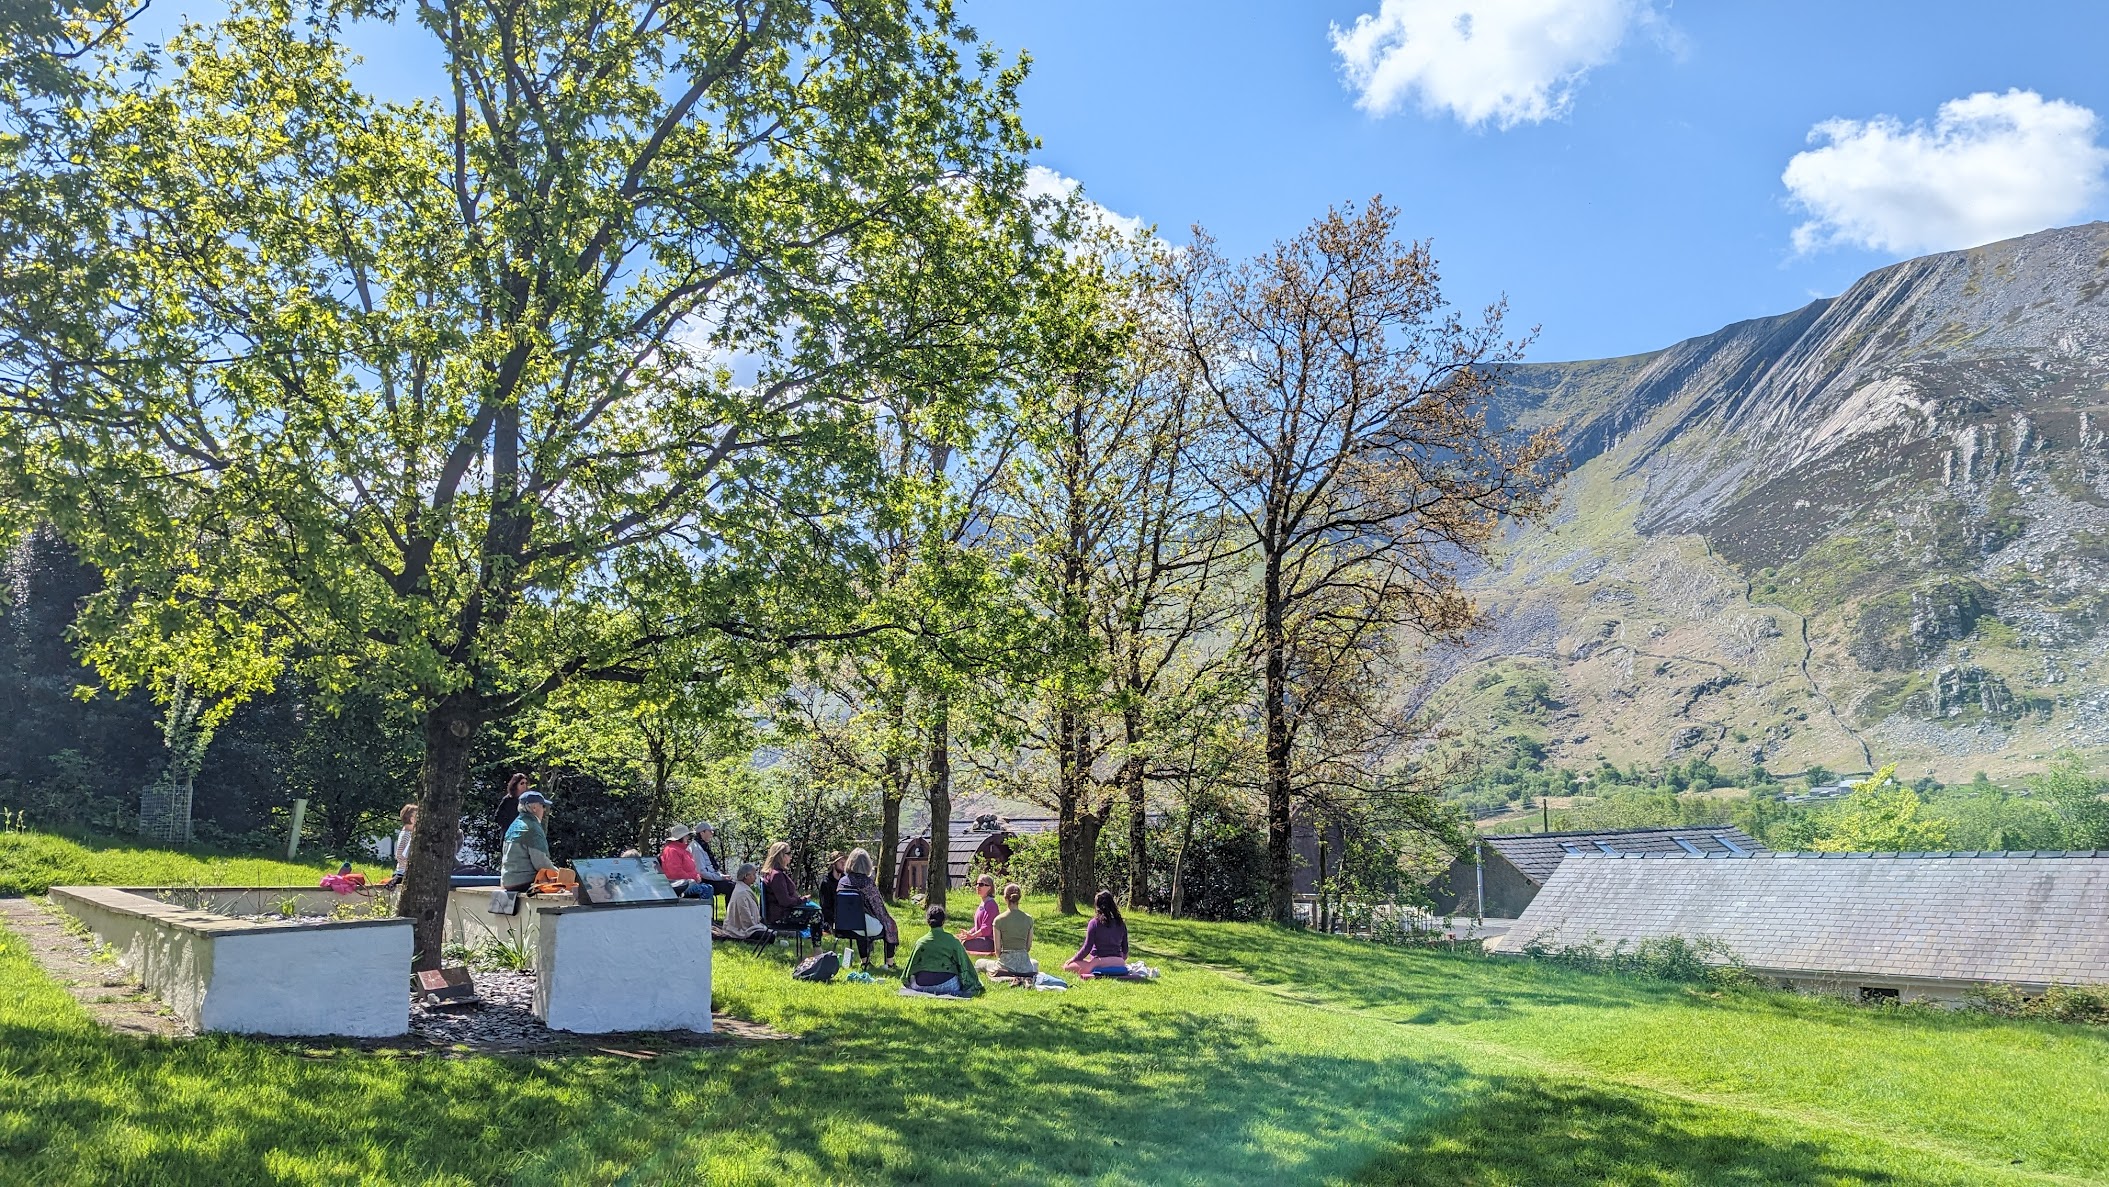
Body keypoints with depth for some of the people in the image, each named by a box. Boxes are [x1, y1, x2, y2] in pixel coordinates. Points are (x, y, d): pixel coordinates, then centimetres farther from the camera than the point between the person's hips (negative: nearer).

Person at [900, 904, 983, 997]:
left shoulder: (920, 942, 6)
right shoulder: (952, 940, 1)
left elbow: (910, 966, 14)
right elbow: (964, 963, 7)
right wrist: (975, 985, 18)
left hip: (921, 985, 2)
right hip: (945, 984, -2)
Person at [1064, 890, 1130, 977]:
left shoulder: (1094, 923, -7)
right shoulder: (1121, 923, 5)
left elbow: (1087, 948, -7)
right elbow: (1125, 949, 12)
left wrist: (1073, 959, 8)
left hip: (1099, 964, -6)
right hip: (1119, 965, 7)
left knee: (1067, 966, 4)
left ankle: (1093, 976, -16)